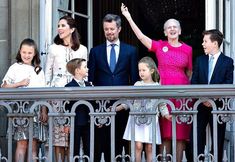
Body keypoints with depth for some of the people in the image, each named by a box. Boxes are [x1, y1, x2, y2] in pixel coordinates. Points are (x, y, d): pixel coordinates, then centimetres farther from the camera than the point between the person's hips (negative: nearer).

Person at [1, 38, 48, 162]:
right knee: (22, 142, -7)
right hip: (20, 108, -3)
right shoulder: (15, 68, 6)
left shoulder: (38, 71, 15)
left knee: (34, 143, 1)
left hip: (35, 109, 3)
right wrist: (20, 83, -8)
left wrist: (44, 111, 5)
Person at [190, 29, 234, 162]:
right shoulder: (200, 60, 11)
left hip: (218, 105, -3)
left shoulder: (227, 61, 1)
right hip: (200, 105, 3)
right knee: (196, 137, -1)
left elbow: (228, 85, -6)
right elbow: (194, 82, 6)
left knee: (218, 138, 3)